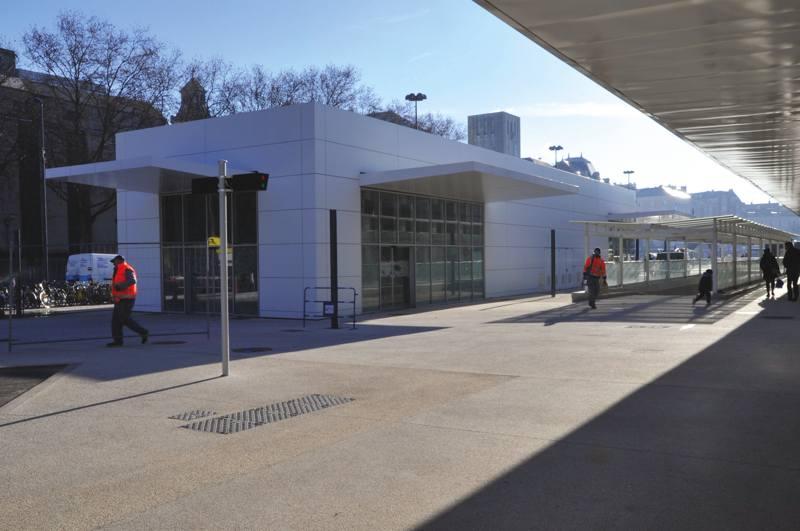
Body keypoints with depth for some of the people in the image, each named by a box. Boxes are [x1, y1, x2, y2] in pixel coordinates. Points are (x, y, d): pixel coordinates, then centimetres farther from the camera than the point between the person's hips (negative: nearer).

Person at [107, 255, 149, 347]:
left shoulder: (127, 270, -15)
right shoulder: (120, 270, 18)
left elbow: (132, 281, -32)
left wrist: (119, 286, -35)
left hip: (126, 300, -10)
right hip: (120, 300, 10)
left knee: (125, 319, -7)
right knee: (116, 319, 4)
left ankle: (143, 332, 3)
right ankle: (118, 340, 4)